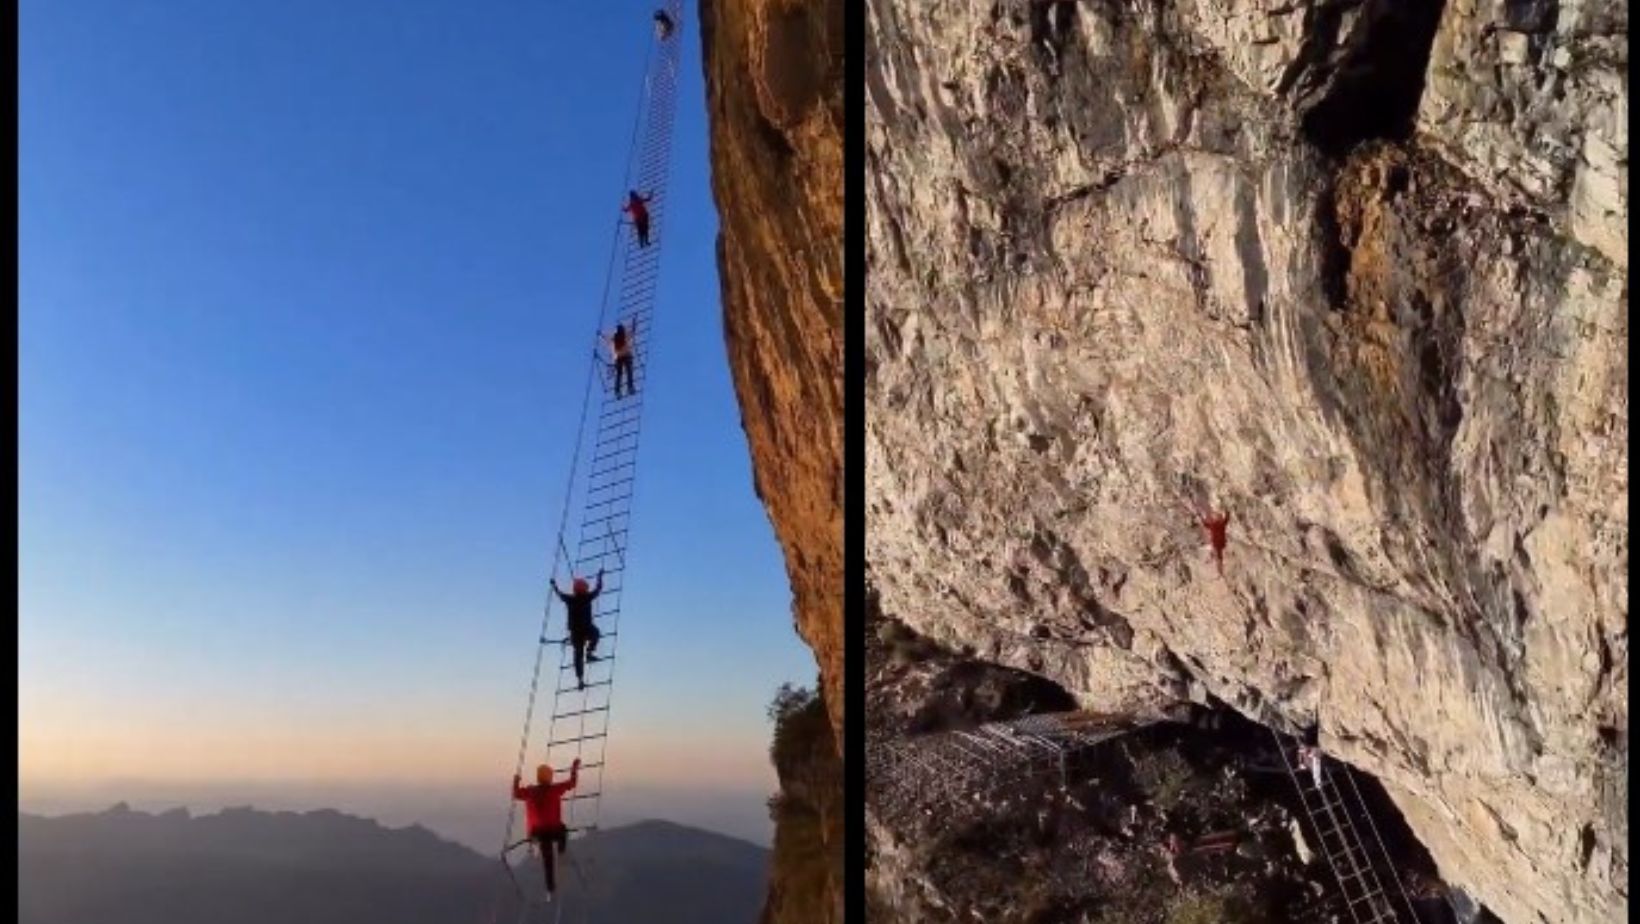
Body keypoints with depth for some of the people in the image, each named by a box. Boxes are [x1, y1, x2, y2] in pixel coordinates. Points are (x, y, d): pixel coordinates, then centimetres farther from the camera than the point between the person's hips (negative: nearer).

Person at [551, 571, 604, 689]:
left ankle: (580, 680, 2)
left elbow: (559, 593, 22)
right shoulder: (587, 598, -3)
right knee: (595, 633, 32)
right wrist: (600, 576, 24)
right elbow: (599, 588, 9)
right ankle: (589, 653, 10)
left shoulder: (569, 599, 4)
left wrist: (554, 584, 41)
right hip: (587, 629, -3)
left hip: (575, 631, 3)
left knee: (578, 654, 7)